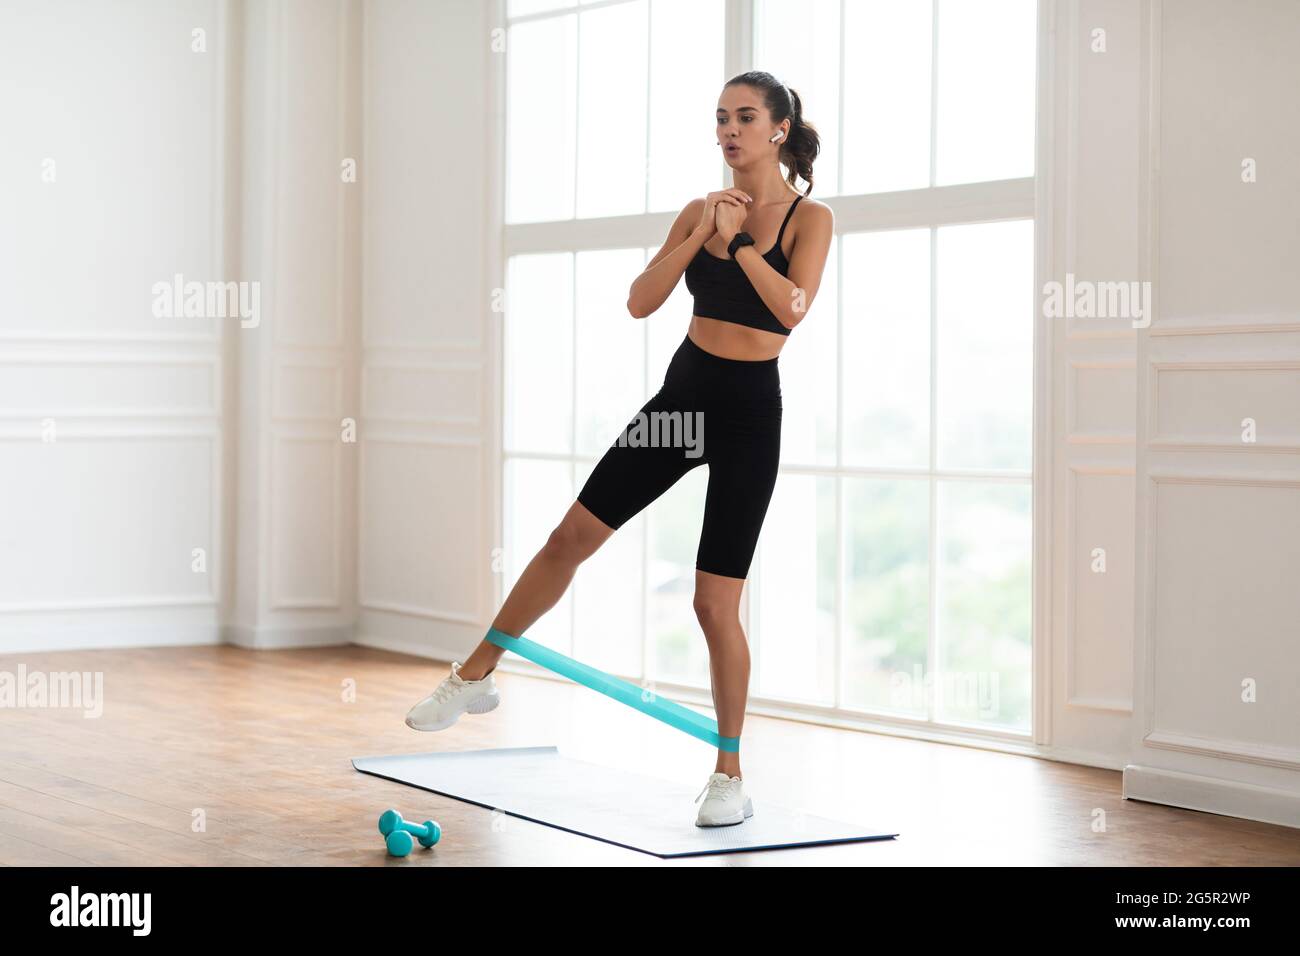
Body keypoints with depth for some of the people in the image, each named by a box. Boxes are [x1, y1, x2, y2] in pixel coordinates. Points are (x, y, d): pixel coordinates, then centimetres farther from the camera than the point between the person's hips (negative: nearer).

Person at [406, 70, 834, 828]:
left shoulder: (809, 217, -5)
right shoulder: (700, 210, 7)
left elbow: (792, 308, -22)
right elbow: (641, 301, -3)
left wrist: (736, 238, -17)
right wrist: (701, 234, -12)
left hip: (748, 410, -5)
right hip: (682, 393, 5)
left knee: (715, 603, -5)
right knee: (569, 538, 5)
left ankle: (731, 777, 9)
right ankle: (476, 676, 21)